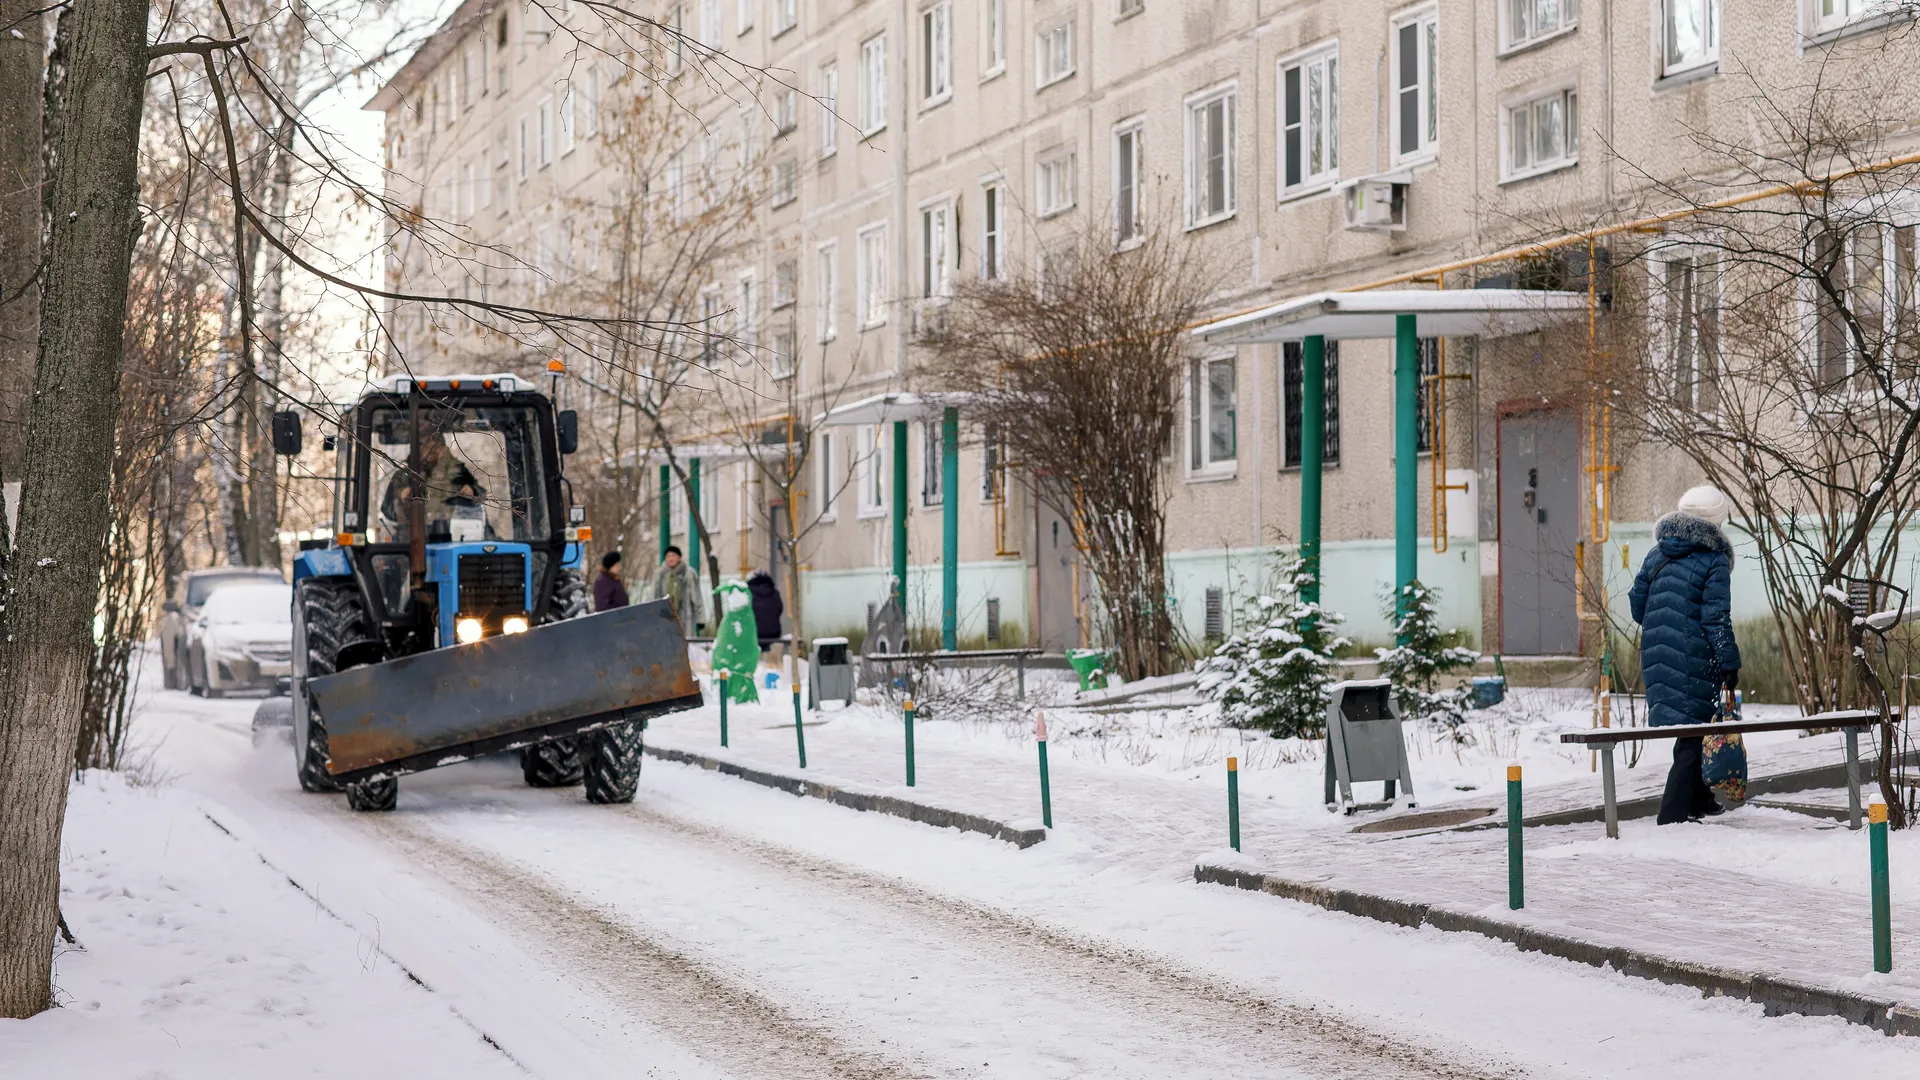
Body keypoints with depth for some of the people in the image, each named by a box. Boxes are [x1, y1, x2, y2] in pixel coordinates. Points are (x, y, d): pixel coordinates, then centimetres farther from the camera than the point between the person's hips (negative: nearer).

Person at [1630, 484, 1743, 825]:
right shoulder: (1714, 561, -8)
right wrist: (1730, 662, -10)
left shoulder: (1656, 554, 11)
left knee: (1689, 729, 20)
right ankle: (1673, 813, -7)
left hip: (1656, 654, 7)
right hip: (1695, 659, -7)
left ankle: (1698, 800, 30)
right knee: (1694, 732, -2)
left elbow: (1637, 605, 14)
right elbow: (1716, 618, -13)